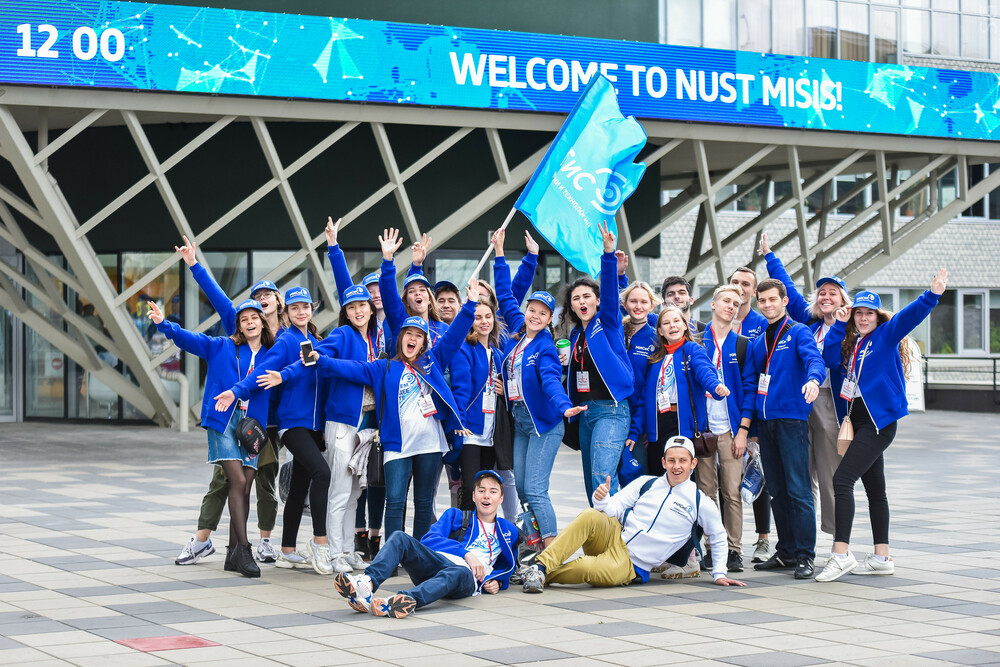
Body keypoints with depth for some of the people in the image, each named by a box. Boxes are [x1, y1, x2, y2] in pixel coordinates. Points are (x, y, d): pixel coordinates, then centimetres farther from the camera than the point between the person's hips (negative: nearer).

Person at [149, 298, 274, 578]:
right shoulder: (222, 347, 6)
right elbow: (190, 339, -3)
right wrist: (164, 324, -17)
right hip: (223, 420, -3)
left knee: (244, 488, 1)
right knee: (238, 482, -14)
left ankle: (233, 554, 8)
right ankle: (243, 548, -12)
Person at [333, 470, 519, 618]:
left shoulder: (509, 531, 28)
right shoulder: (455, 516, 27)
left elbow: (507, 567, 33)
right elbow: (428, 540, 9)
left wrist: (496, 582, 8)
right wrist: (466, 553, -5)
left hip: (468, 575, -3)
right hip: (435, 563, 3)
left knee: (460, 573, -42)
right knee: (400, 538, -24)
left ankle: (407, 599, -70)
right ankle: (368, 583, -52)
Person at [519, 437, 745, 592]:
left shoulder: (700, 503, 2)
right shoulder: (646, 484, 8)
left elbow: (718, 537, 16)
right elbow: (614, 508, 4)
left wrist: (719, 573, 11)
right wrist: (603, 500, -19)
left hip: (630, 564, -2)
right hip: (613, 537, 2)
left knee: (588, 569, -36)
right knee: (590, 517, -34)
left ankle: (541, 575, -17)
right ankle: (540, 565, -35)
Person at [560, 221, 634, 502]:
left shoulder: (608, 323, -2)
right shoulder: (576, 334, 16)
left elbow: (610, 291, -17)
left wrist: (609, 254, -29)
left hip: (611, 409, -7)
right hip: (585, 412, 7)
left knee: (602, 476, -20)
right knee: (592, 483, 9)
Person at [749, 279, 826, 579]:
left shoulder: (798, 332, -1)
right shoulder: (758, 341, 18)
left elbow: (813, 358, -20)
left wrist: (813, 378, -42)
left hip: (792, 419, -6)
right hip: (765, 421, 6)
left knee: (798, 490, -8)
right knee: (777, 491, 10)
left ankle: (805, 556, -6)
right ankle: (786, 552, 17)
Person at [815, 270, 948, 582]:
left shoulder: (886, 335, -5)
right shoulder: (852, 343, 16)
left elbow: (909, 316, -19)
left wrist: (932, 295, -35)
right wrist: (840, 324, 6)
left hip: (879, 422, -8)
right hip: (859, 422, 8)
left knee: (842, 479, -17)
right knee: (874, 489, 11)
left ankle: (842, 554, -19)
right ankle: (882, 557, 17)